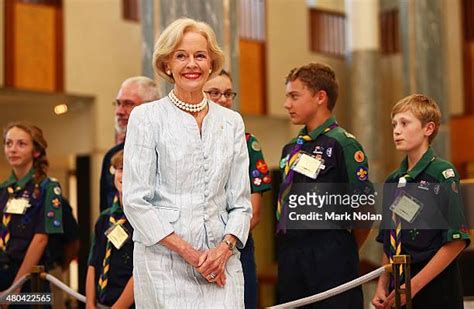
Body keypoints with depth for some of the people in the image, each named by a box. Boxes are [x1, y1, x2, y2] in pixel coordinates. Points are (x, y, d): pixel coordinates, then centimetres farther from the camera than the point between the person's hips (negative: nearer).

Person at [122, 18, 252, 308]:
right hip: (164, 259, -3)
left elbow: (240, 200, 11)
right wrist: (188, 252, -10)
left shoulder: (231, 121, 12)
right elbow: (135, 200, -5)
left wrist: (225, 248, -7)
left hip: (220, 260, 3)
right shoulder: (146, 117, 1)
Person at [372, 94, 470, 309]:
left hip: (436, 289, -6)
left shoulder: (442, 173, -9)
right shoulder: (392, 181, 10)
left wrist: (415, 284, -15)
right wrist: (382, 286, 5)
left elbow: (457, 241, -14)